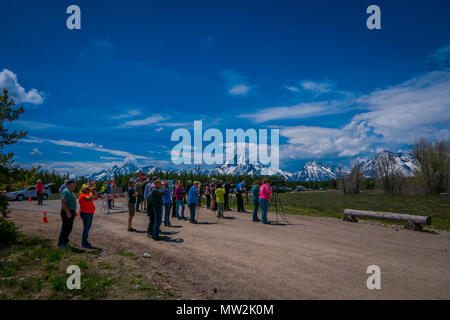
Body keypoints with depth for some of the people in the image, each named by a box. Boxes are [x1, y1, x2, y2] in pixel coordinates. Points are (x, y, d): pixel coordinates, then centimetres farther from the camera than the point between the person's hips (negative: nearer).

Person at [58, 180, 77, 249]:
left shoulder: (71, 192, 16)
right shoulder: (65, 191, -15)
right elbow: (63, 202, -22)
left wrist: (74, 211, 21)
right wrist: (68, 212, -26)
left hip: (71, 212, 10)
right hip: (67, 212, -10)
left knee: (69, 228, 13)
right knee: (65, 228, -5)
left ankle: (65, 242, 22)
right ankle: (60, 244, 3)